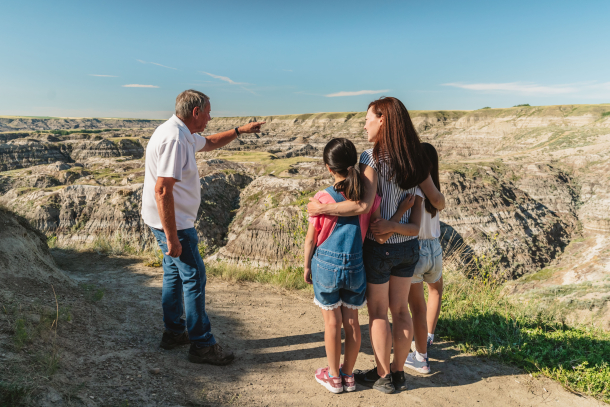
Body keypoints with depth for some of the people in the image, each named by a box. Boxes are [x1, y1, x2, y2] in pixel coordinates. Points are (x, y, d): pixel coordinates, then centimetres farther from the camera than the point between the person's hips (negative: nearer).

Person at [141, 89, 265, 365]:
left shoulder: (183, 134, 10)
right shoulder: (174, 140, -23)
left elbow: (210, 143, 31)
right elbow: (162, 190, -29)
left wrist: (240, 130, 27)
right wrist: (172, 238, -28)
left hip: (167, 220, 11)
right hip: (173, 223, -11)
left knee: (174, 273, 18)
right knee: (194, 277, -3)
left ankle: (173, 332, 33)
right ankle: (201, 345, 8)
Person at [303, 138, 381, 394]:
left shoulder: (322, 198, -13)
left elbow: (311, 238, -5)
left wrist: (307, 266, 7)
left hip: (326, 264, -2)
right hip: (355, 265, 3)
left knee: (332, 321, 11)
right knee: (351, 320, 15)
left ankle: (333, 376, 27)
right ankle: (348, 375, 30)